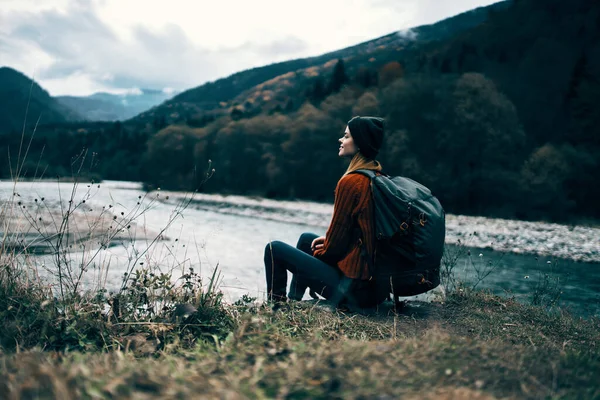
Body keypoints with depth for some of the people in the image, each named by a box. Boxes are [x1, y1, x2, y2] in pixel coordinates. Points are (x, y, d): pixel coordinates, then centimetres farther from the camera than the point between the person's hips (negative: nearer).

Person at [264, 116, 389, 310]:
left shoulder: (350, 181, -21)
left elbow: (338, 236, -15)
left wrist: (321, 252, 4)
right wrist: (329, 240, 12)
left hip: (353, 285, -9)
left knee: (274, 248, 2)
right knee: (306, 238, 28)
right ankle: (293, 300, 40)